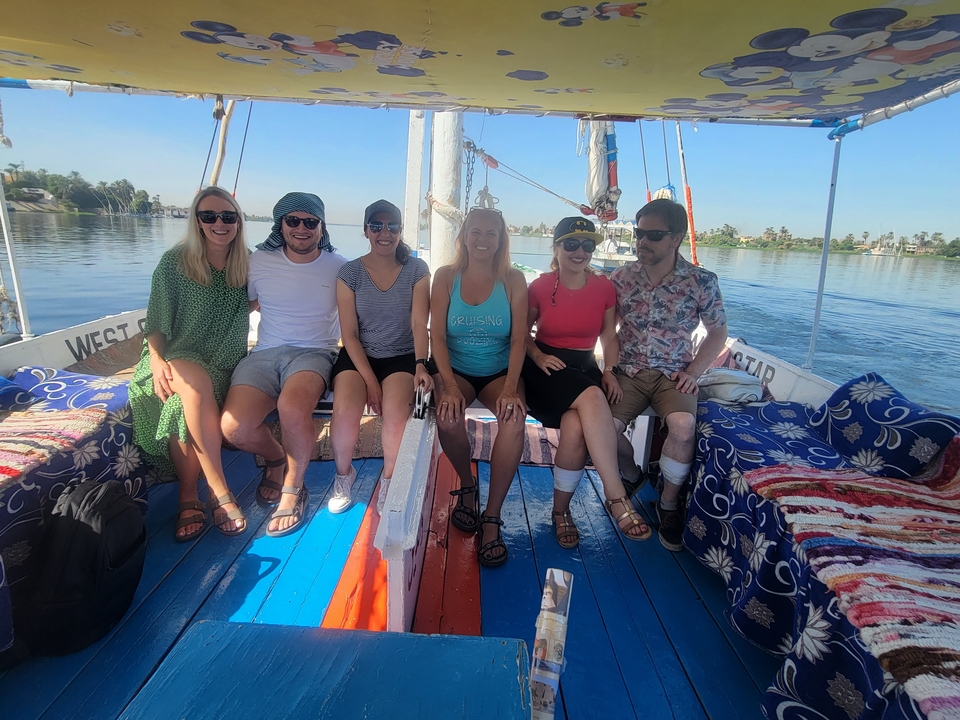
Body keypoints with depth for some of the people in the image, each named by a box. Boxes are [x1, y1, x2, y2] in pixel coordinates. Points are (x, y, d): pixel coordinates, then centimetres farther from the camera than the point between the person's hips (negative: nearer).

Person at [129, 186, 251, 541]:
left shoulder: (247, 265, 7)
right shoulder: (174, 262, 1)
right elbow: (155, 323, 0)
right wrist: (157, 361, -15)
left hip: (223, 365, 2)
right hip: (176, 359, -2)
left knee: (185, 406, -30)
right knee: (196, 381, -36)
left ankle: (188, 497, -18)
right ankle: (219, 492, -32)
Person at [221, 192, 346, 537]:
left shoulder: (338, 267, 3)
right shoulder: (259, 262, 7)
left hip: (314, 353, -2)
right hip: (265, 353, 3)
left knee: (292, 408, -35)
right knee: (234, 428, -22)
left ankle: (293, 488, -7)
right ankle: (275, 458, 15)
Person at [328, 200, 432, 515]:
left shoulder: (417, 270, 1)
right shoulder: (350, 272, 0)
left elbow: (419, 324, -8)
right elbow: (349, 333, -3)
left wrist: (420, 365, -26)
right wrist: (370, 380, -13)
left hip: (402, 357, 0)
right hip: (358, 356, 1)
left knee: (396, 410, -31)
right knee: (345, 411, -29)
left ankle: (389, 481, -1)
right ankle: (343, 473, 5)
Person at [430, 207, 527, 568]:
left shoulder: (513, 280, 0)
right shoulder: (446, 276, 0)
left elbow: (519, 339, -6)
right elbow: (437, 335, -6)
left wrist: (510, 387, -22)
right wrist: (450, 386, -20)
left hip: (499, 371, 0)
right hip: (454, 369, 0)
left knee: (514, 417, -30)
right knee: (448, 416, -31)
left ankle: (492, 518, -17)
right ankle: (467, 485, 1)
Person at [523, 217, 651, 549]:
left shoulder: (604, 288, 6)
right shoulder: (539, 287, 0)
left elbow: (609, 336, 12)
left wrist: (609, 371, -4)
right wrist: (538, 356, -11)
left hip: (585, 367, 2)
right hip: (547, 369, -2)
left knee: (576, 427, -31)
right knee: (592, 398, -35)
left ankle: (561, 510, -11)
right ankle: (617, 497, -30)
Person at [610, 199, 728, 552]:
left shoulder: (702, 281, -4)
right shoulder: (622, 276, 0)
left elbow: (718, 330, 8)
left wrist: (694, 371, -3)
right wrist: (609, 366, -4)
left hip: (673, 374, -1)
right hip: (628, 372, 2)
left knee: (683, 425, -31)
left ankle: (669, 502, -4)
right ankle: (631, 476, 11)